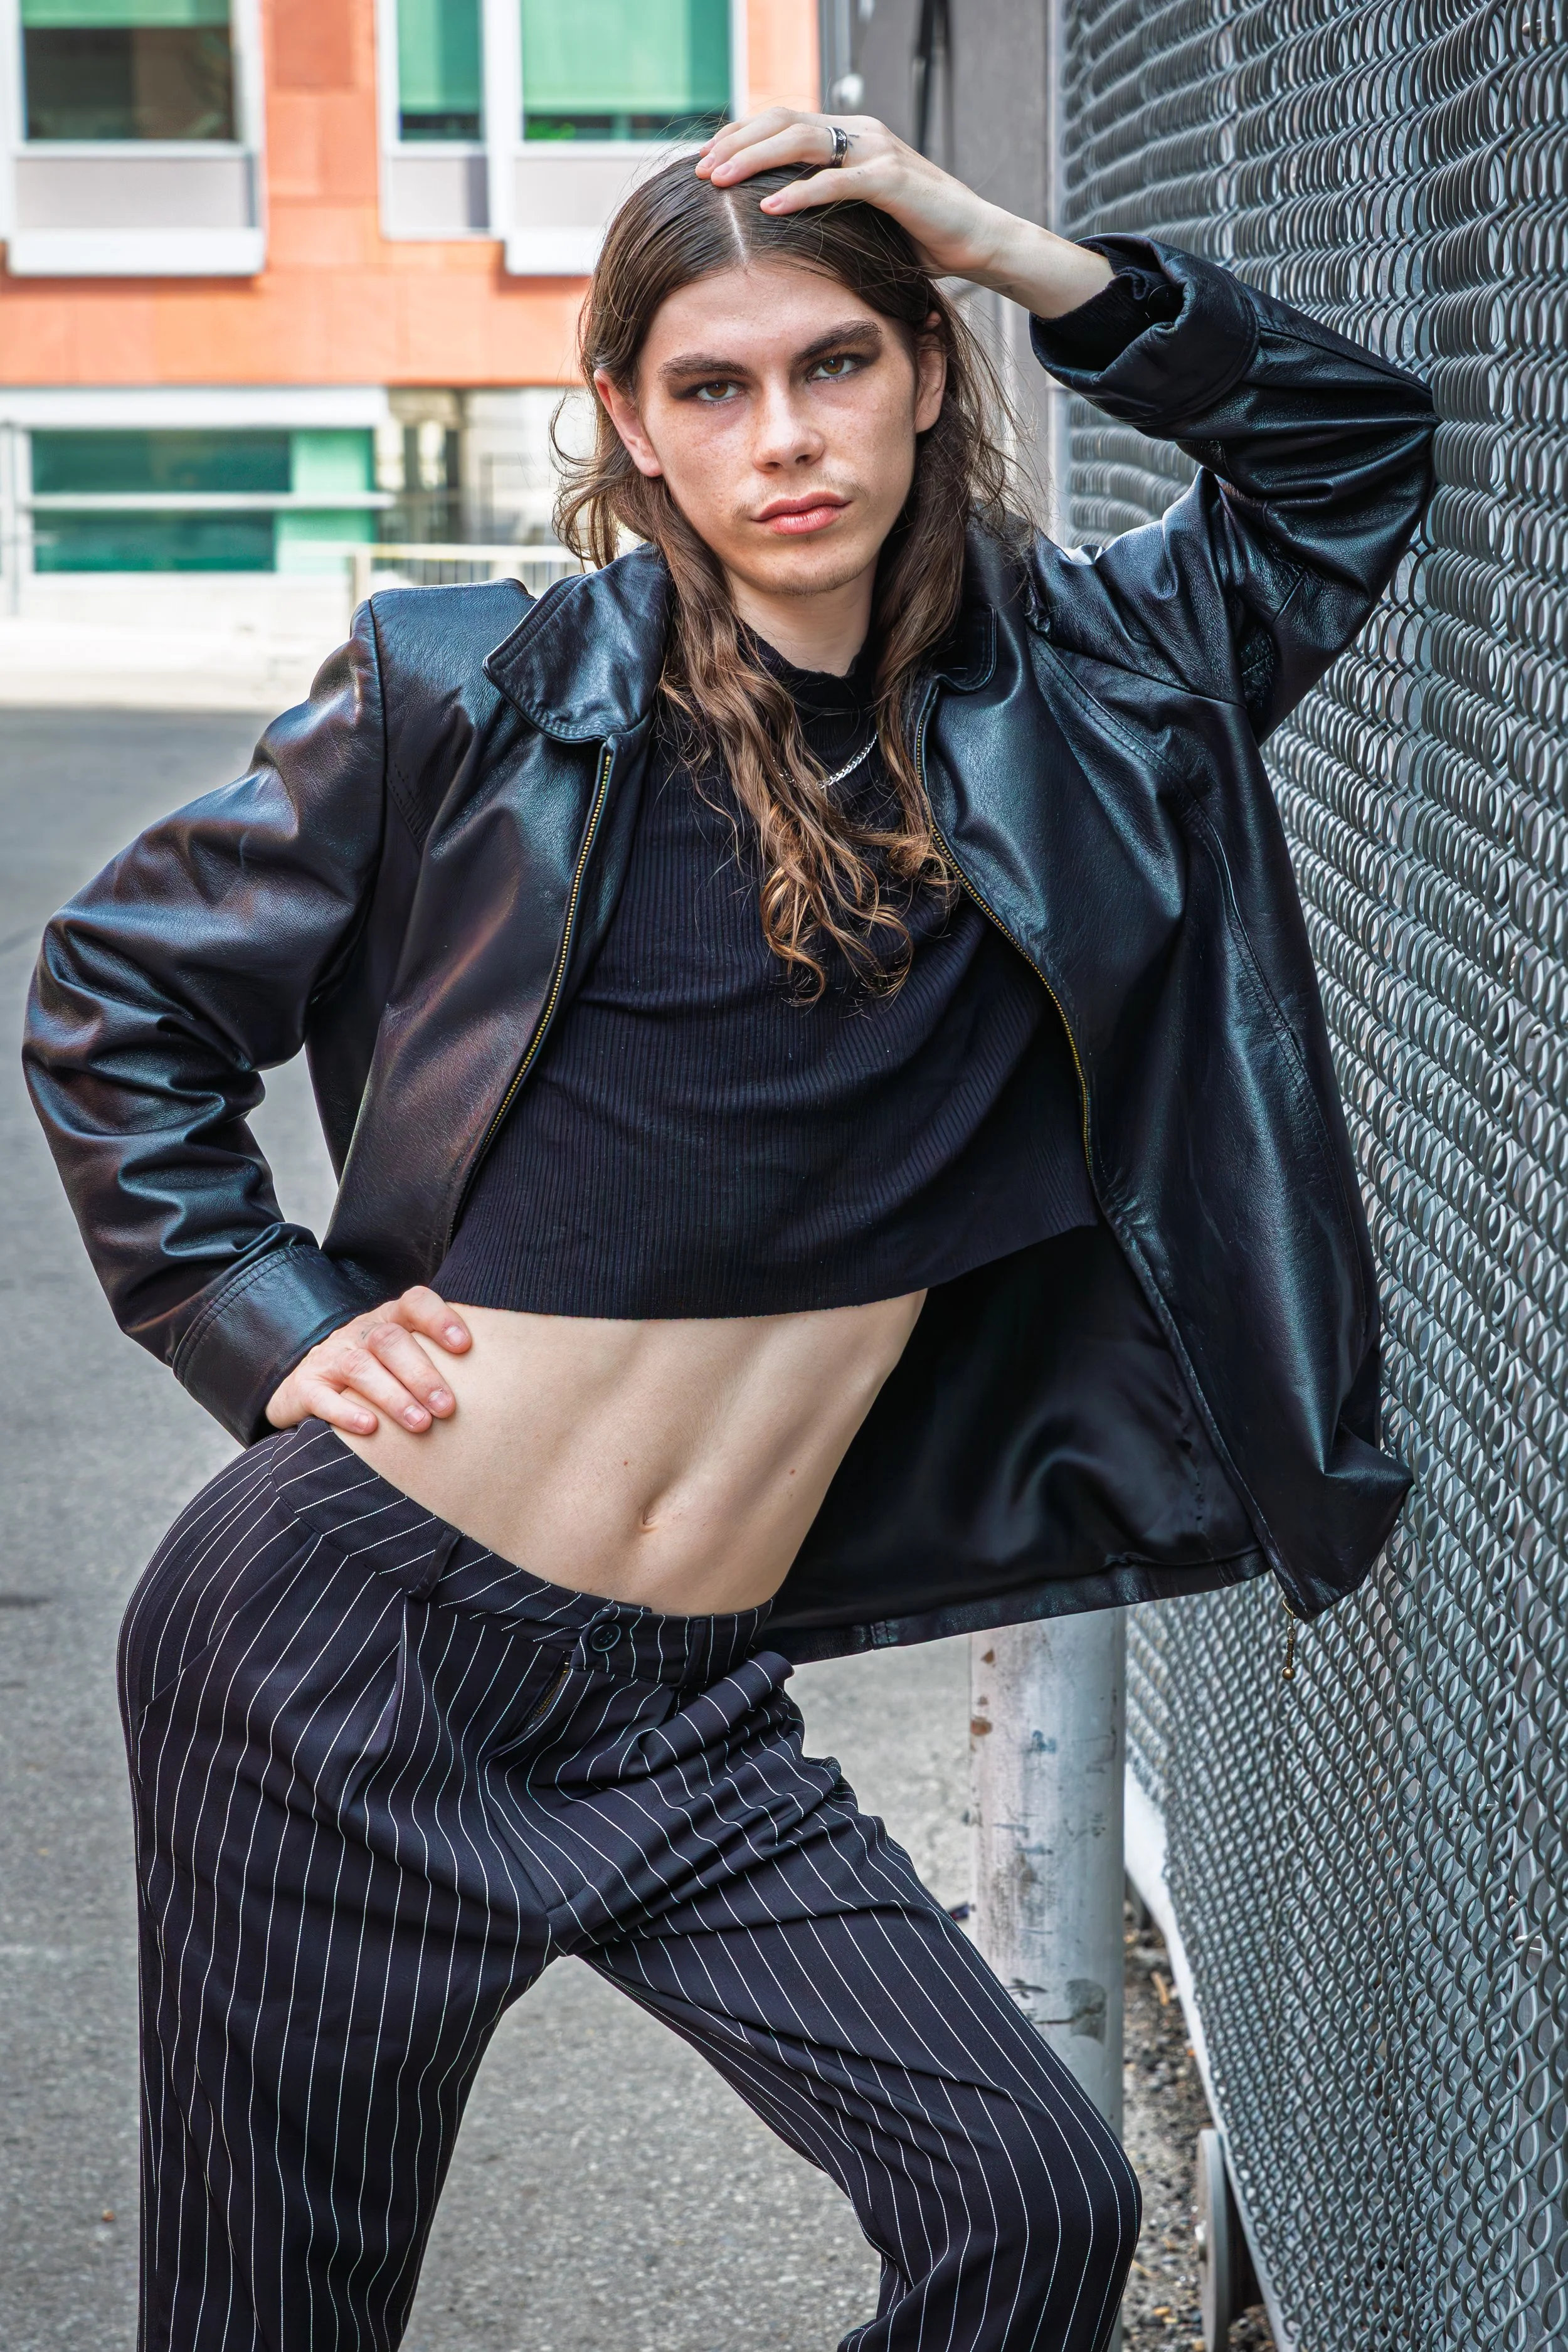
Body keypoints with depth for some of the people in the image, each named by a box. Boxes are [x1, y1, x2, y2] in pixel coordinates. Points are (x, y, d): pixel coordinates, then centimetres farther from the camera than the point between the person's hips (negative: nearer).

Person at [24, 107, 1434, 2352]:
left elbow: (1351, 443, 14)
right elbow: (118, 993, 5)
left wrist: (1020, 253, 1)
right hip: (357, 1634, -3)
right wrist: (270, 1319, -3)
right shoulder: (489, 695, -6)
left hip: (687, 1703, 4)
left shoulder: (1060, 691, 4)